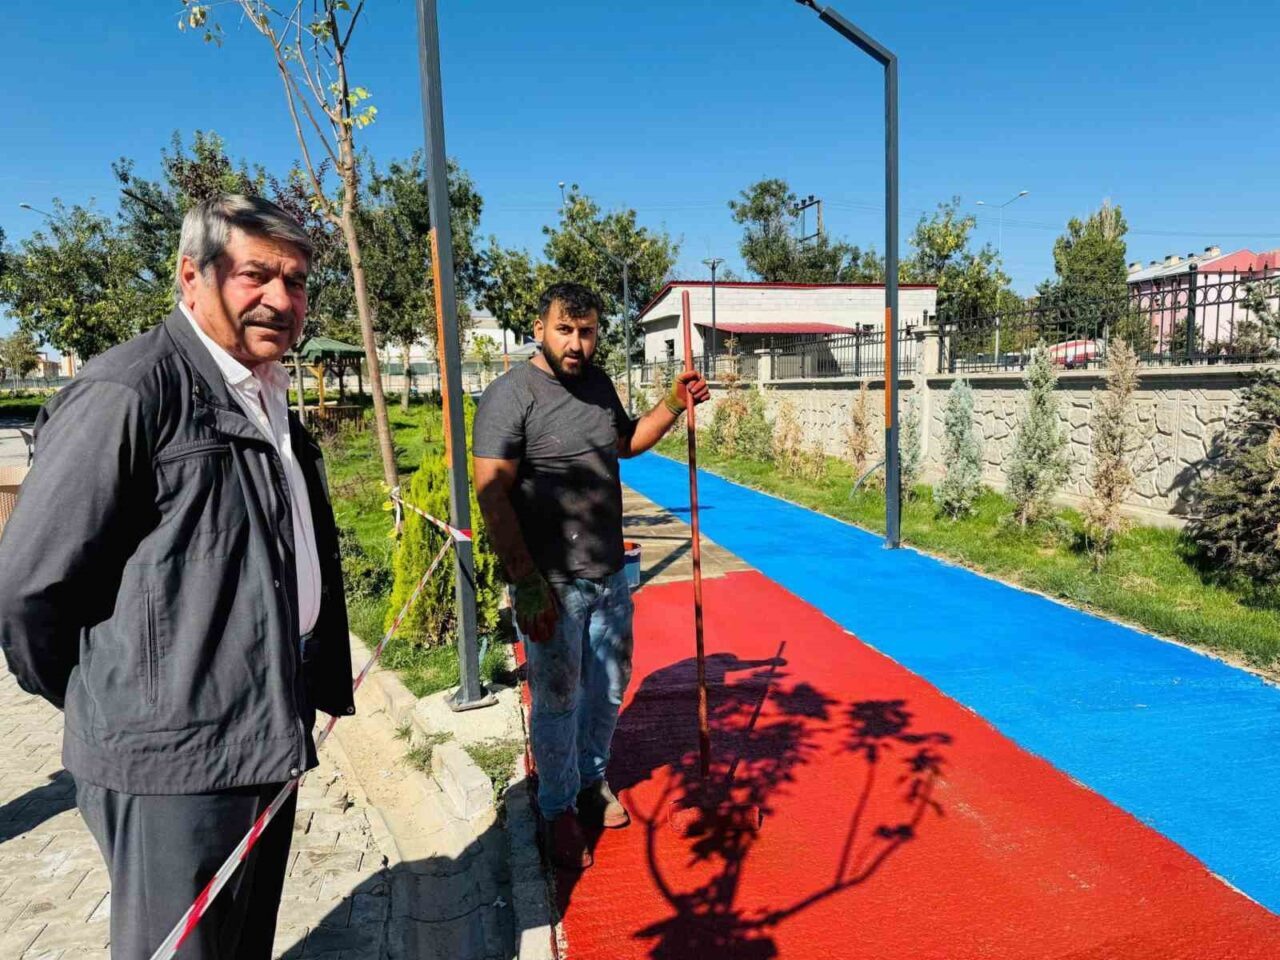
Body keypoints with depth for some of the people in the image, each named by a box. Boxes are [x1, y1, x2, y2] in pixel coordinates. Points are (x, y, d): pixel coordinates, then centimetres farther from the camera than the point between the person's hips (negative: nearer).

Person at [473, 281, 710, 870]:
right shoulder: (510, 395, -15)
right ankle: (559, 810, 30)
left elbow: (627, 442, 25)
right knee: (558, 702, 8)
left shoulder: (598, 383, 7)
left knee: (608, 691, 20)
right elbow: (492, 496, -19)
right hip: (551, 585, -7)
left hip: (610, 577, 7)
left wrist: (674, 405, 9)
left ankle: (592, 781, 44)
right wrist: (529, 584, -22)